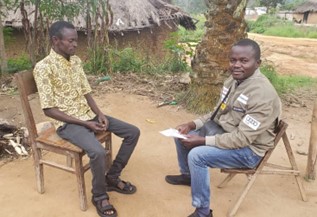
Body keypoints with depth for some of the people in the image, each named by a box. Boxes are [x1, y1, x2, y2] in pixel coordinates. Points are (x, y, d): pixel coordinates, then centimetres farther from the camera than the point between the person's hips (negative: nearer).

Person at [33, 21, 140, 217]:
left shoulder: (76, 61, 8)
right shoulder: (43, 67, -15)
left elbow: (86, 92, 12)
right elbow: (49, 109, -17)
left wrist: (100, 114, -6)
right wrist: (84, 123, -19)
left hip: (89, 114, 8)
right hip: (68, 122, -7)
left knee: (133, 132, 0)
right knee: (98, 151, -33)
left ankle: (112, 177, 14)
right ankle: (99, 196, -3)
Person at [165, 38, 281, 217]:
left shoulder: (263, 94, -29)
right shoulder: (233, 80, -1)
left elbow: (242, 138, -30)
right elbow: (219, 113, 10)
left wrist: (203, 140, -28)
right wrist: (193, 125, -4)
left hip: (248, 149, -9)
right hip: (223, 131, 9)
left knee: (197, 155, -27)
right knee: (183, 135, 10)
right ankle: (187, 175, 35)